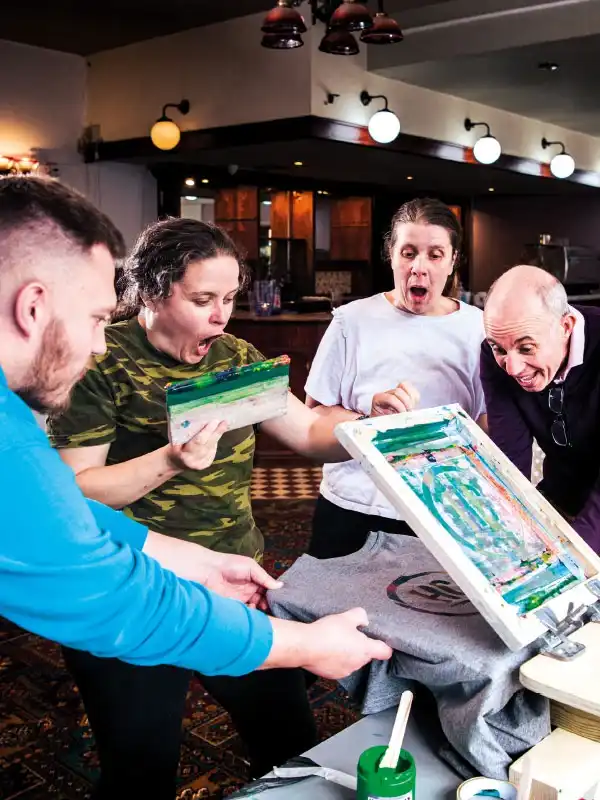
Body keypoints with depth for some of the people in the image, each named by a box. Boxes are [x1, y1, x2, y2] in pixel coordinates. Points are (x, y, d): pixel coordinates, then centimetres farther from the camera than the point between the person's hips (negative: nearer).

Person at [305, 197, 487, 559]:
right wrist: (368, 419, -21)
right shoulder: (353, 320, -4)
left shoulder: (477, 326, -1)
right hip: (352, 510, 0)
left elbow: (488, 428, 3)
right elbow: (313, 414, -4)